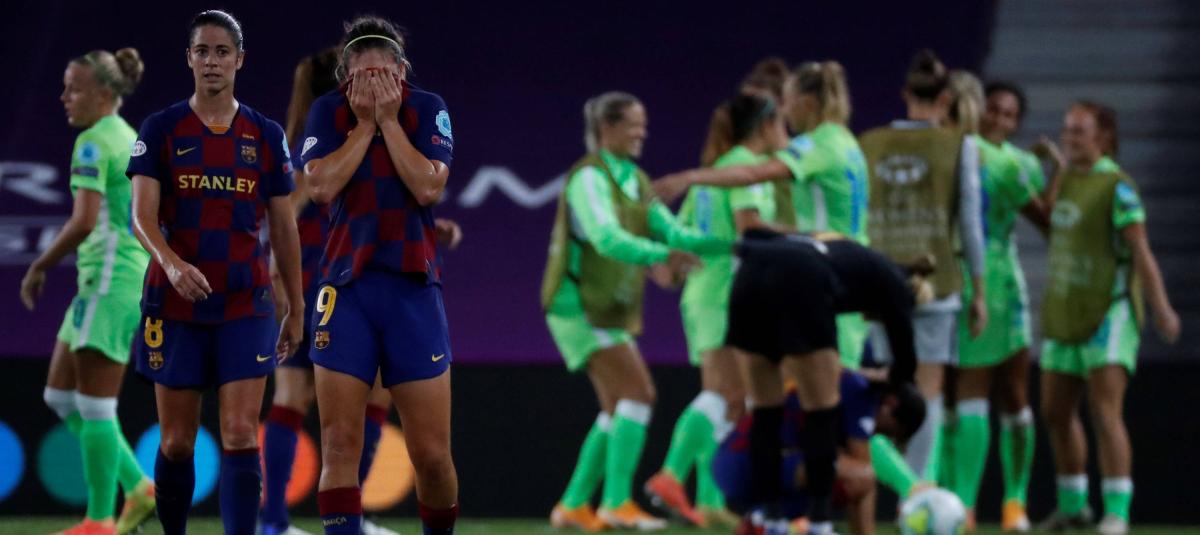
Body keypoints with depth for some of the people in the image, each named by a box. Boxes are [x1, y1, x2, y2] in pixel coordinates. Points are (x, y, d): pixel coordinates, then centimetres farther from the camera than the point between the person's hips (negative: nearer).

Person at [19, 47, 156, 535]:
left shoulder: (94, 142, -13)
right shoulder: (130, 139, 16)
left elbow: (84, 221, -22)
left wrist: (39, 268, -12)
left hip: (111, 279, -10)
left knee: (94, 407, -4)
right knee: (60, 396, 13)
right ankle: (139, 489, 13)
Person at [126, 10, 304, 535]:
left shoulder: (266, 135, 6)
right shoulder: (161, 129, 1)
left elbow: (284, 227, 11)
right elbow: (143, 215, -9)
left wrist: (296, 308, 10)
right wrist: (171, 262, -29)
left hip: (245, 304, 1)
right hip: (176, 302, -1)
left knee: (240, 436, -10)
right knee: (177, 441, 5)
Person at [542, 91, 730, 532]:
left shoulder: (635, 181, 11)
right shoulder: (590, 178, -15)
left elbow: (672, 232, 6)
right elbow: (607, 237, -30)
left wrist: (730, 243, -7)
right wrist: (660, 255, -45)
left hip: (609, 310, 9)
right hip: (579, 303, -9)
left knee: (618, 409, 9)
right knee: (639, 392, -17)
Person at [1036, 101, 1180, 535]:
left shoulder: (1116, 186, -14)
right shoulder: (1064, 178, 10)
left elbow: (1140, 250, -19)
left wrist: (1161, 307, -22)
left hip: (1109, 315, -8)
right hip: (1064, 315, 8)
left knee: (1105, 413, -15)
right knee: (1056, 413, 12)